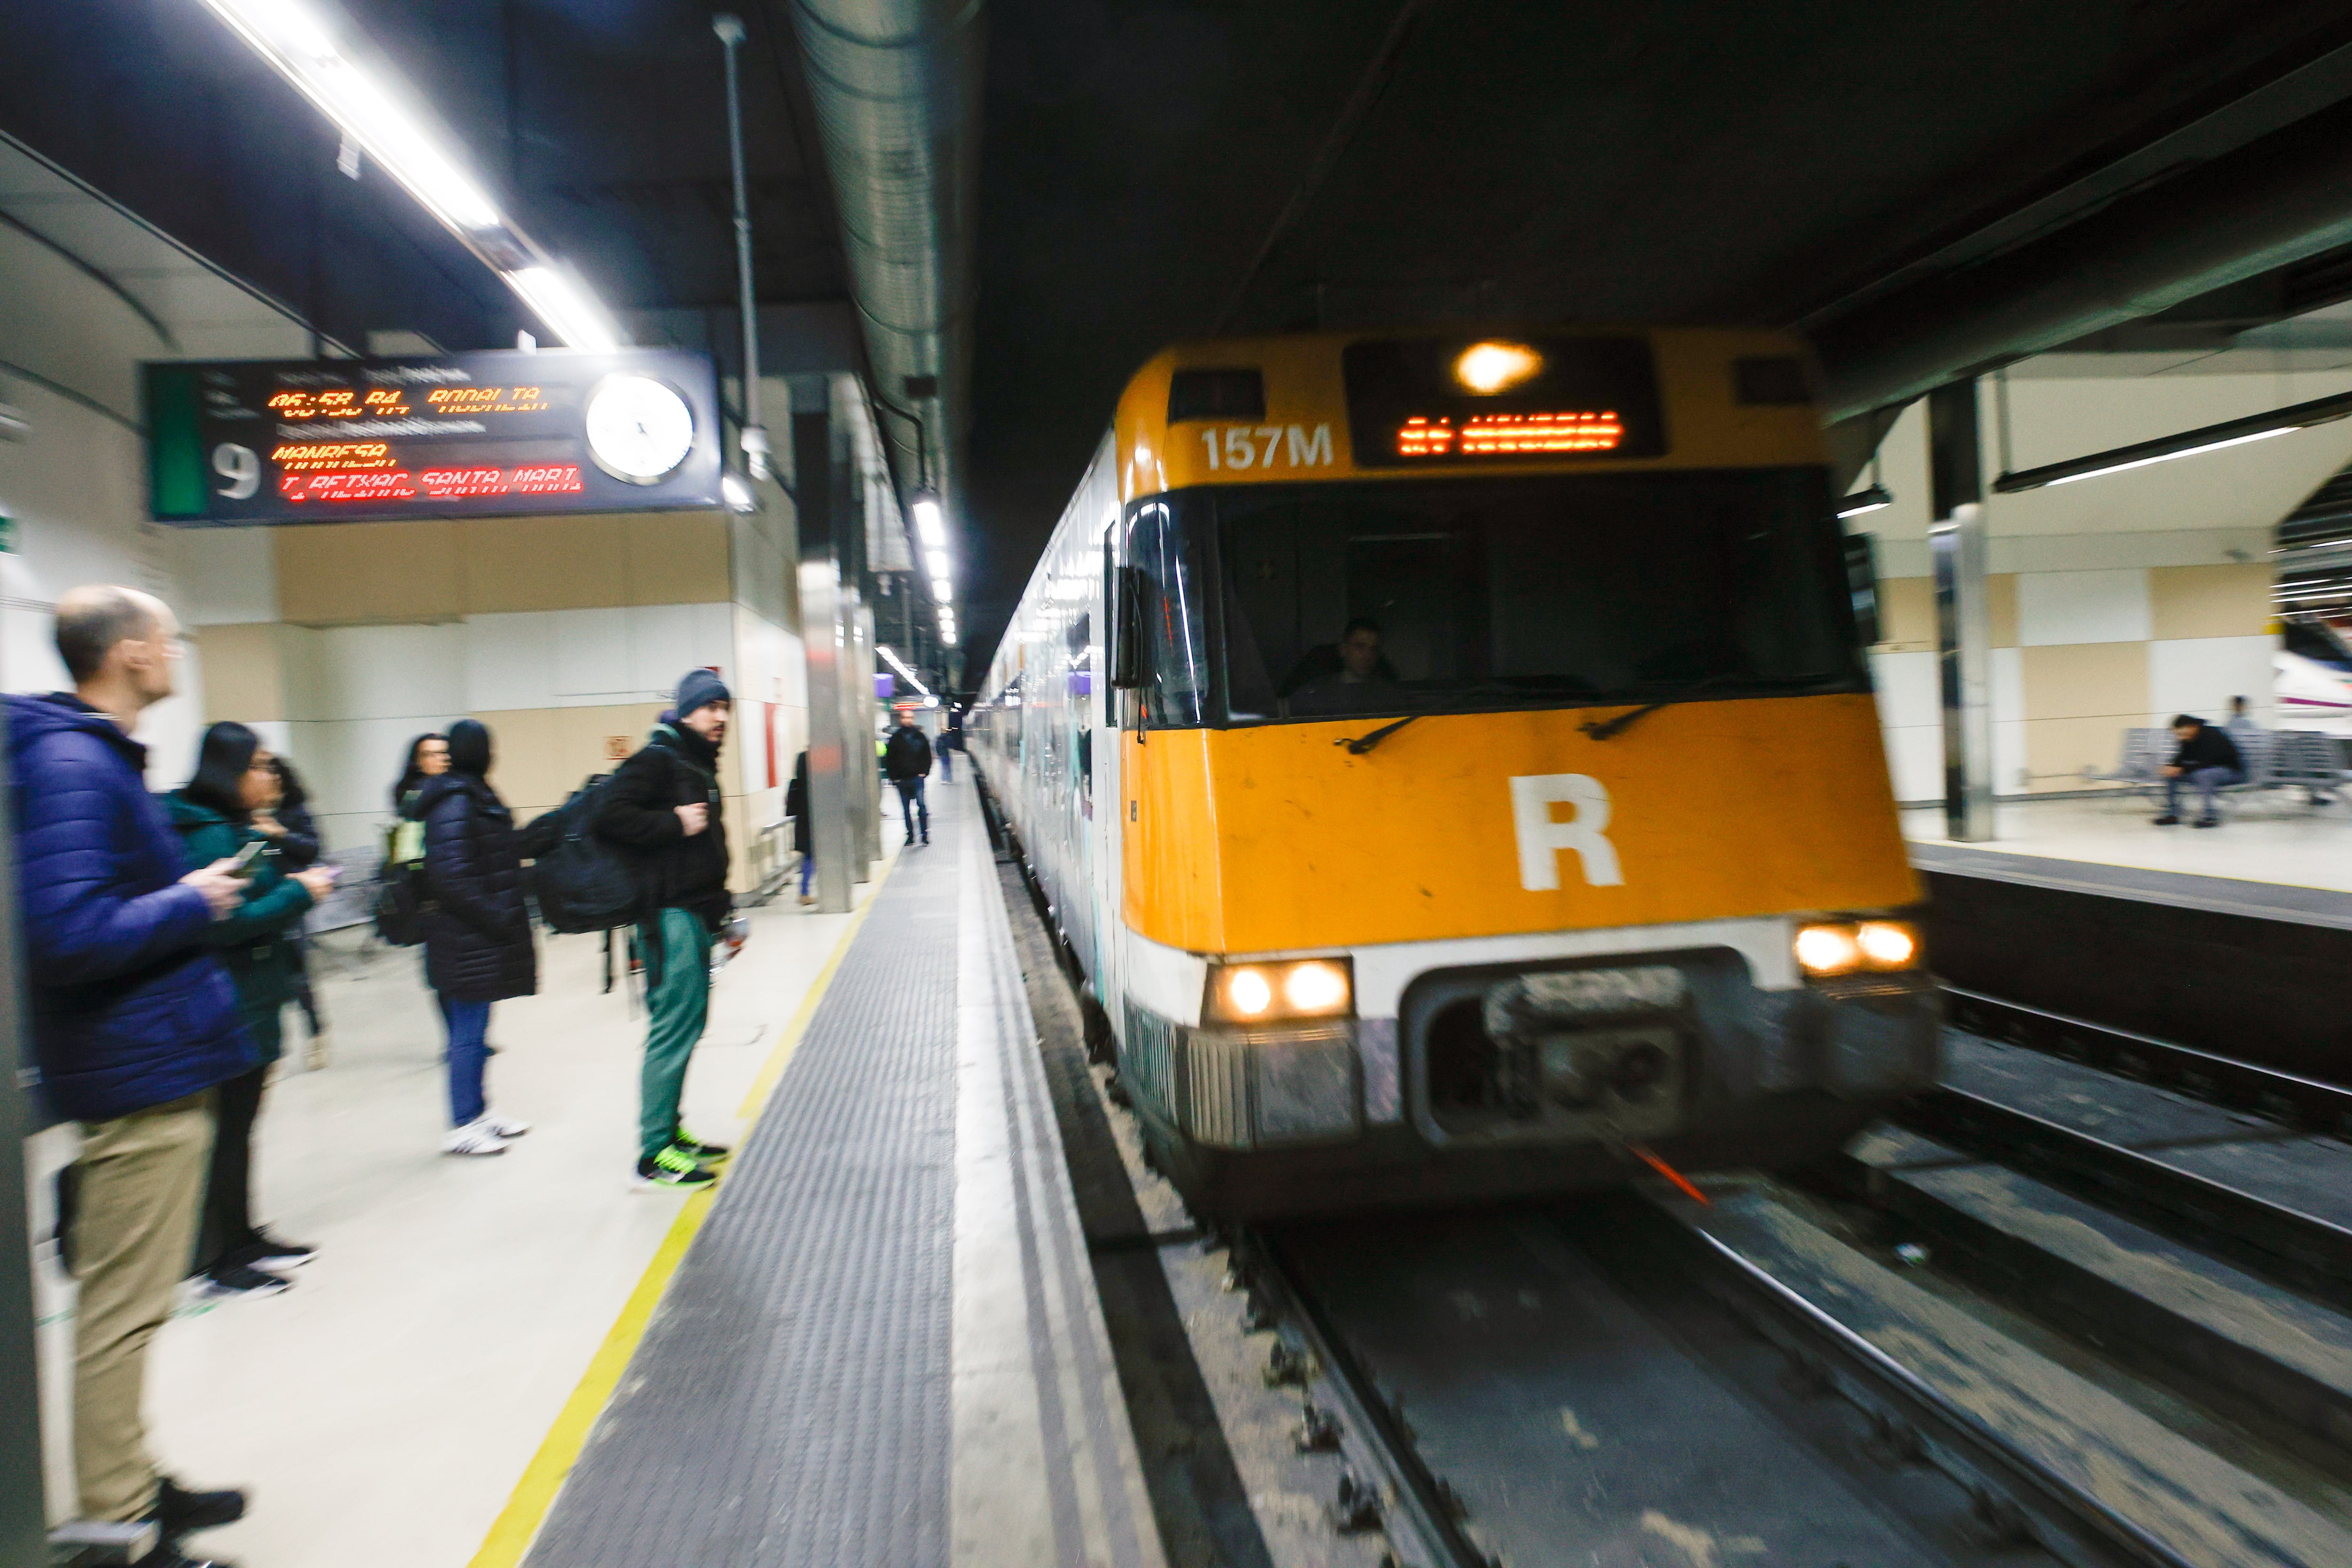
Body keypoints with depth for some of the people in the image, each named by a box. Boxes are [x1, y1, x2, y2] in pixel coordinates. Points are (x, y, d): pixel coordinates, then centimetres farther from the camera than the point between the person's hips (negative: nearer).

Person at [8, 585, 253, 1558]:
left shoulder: (94, 755, 13)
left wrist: (195, 887, 9)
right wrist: (190, 904, -15)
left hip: (147, 1068, 11)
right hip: (138, 1074, -11)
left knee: (127, 1301, 19)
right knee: (123, 1308, 1)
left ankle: (133, 1488, 33)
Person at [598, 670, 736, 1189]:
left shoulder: (700, 763, 20)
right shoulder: (658, 758, -10)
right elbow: (611, 815, -22)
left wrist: (722, 906, 22)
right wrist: (675, 823, -20)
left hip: (696, 913, 10)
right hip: (670, 915, -10)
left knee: (687, 1023, 14)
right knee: (675, 1024, -9)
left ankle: (670, 1133, 24)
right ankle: (654, 1155, -3)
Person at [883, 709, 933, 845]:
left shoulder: (920, 737, 5)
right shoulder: (895, 738, 5)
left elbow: (928, 756, 9)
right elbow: (889, 759, 6)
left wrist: (924, 772, -2)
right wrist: (894, 778, -1)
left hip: (917, 778, -2)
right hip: (901, 780, 2)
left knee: (922, 805, -11)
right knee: (906, 809, 7)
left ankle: (925, 834, -5)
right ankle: (910, 835, 15)